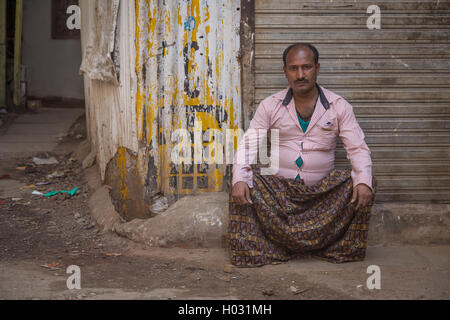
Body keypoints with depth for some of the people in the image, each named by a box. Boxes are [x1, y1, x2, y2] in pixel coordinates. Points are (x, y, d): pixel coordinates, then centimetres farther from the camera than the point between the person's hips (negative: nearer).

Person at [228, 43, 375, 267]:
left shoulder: (339, 106, 2)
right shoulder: (270, 105, 2)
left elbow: (358, 149, -3)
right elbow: (247, 145, -4)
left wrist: (363, 181, -25)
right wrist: (240, 179, -24)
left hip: (322, 188, 0)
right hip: (278, 186, 0)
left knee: (363, 186, -24)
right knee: (241, 187, -27)